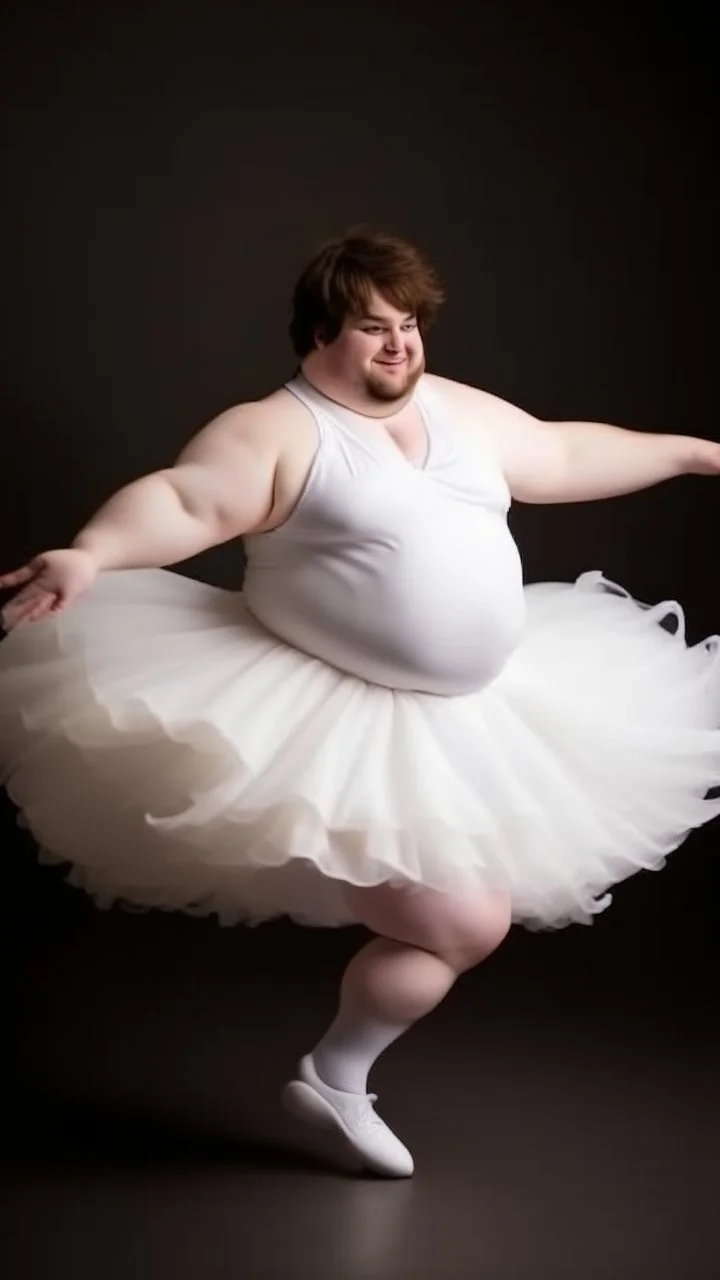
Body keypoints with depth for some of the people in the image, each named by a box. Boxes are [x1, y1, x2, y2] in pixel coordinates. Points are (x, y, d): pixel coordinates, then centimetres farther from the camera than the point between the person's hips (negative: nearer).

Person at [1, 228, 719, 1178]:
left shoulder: (462, 412, 9)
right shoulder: (277, 430, -13)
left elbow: (568, 456, 22)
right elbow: (184, 500, -28)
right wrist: (92, 555, -48)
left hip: (466, 711, 9)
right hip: (348, 723, -8)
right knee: (468, 923, -10)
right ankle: (335, 1077, 14)